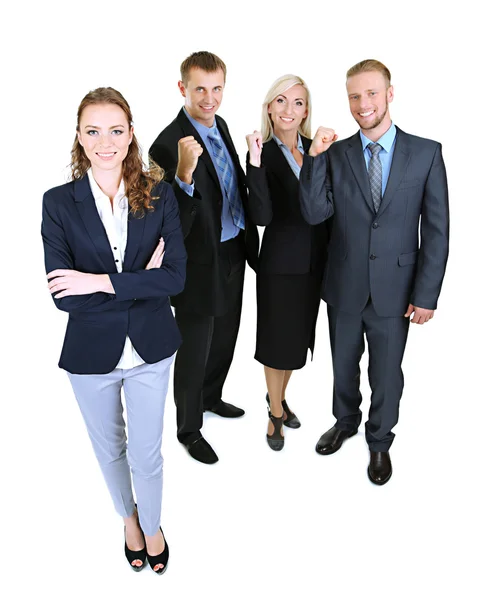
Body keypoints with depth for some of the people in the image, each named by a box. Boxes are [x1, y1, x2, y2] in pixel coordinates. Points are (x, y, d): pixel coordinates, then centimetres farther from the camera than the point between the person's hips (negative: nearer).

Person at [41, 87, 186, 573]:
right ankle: (128, 518, 52)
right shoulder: (59, 203, -10)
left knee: (146, 452, 15)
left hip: (150, 349, 0)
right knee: (109, 449, 22)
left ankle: (152, 524, 46)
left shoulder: (158, 196, -7)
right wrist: (141, 281, -20)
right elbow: (63, 295, -17)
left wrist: (102, 282, -25)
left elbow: (175, 276, -17)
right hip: (91, 353, 1)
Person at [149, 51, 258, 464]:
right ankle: (189, 428, 32)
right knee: (194, 349, 9)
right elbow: (175, 226, -28)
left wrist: (249, 237, 19)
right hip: (200, 264, -8)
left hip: (232, 254, 8)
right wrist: (184, 174, -43)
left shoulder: (219, 124, 3)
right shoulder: (168, 144, -23)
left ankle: (211, 398, 50)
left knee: (225, 338, 24)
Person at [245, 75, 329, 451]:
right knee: (278, 338, 9)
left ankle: (280, 396, 42)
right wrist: (255, 163, -32)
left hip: (315, 260, 5)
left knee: (299, 335, 19)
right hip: (281, 262, -5)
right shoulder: (263, 154, -12)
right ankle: (276, 413, 31)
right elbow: (262, 216, -25)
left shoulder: (315, 148, 2)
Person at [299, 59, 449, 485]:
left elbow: (437, 230, -6)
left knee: (387, 374, 13)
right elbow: (315, 214, -10)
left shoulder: (426, 153, -6)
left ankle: (380, 442, 39)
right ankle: (345, 422, 48)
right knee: (343, 366, 20)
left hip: (393, 290, -1)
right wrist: (315, 157, -20)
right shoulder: (336, 153, -2)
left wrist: (426, 295, -9)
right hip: (344, 287, 2)